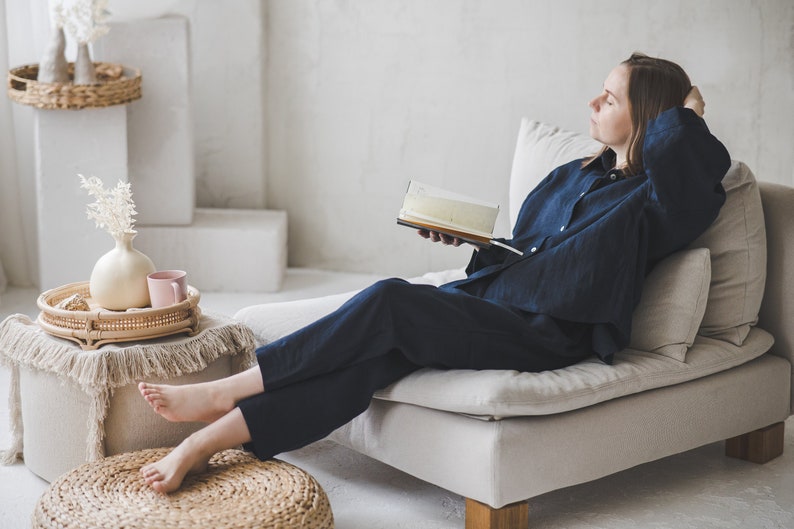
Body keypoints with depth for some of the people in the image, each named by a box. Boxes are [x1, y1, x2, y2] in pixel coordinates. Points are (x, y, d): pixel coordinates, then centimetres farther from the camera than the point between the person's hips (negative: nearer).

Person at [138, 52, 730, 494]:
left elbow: (695, 164, -24)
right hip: (493, 301, 7)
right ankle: (211, 438, -27)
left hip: (545, 333, -7)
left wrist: (688, 113, -2)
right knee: (380, 353, -21)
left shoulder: (652, 200, 0)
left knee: (388, 302, -25)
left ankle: (226, 392, -20)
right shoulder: (572, 176, 23)